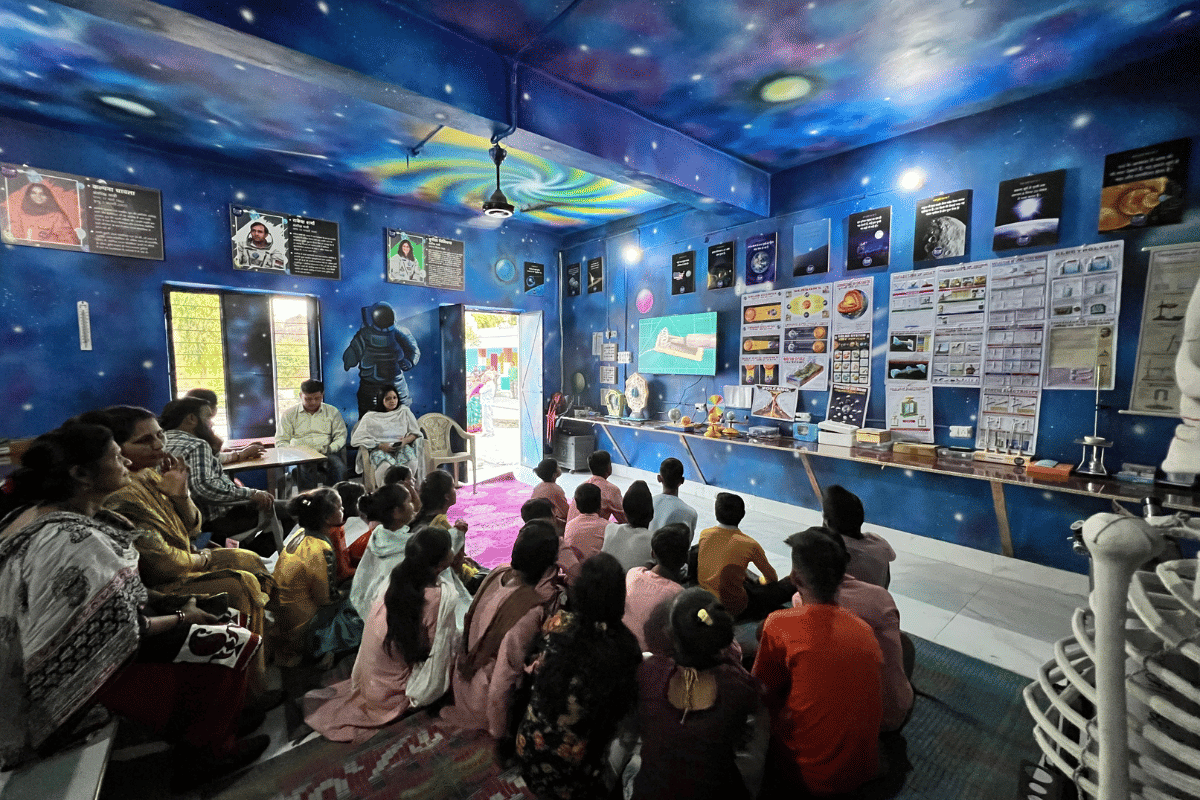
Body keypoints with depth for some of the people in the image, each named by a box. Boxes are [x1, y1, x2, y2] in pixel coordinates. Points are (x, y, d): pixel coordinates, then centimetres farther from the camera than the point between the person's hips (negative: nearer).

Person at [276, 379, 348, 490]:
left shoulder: (332, 412, 17)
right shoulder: (289, 414, 16)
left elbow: (341, 436, 11)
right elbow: (280, 442, 10)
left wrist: (330, 449, -11)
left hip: (325, 455, 0)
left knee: (339, 467, -35)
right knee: (304, 469, -38)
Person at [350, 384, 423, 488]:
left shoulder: (404, 411, 17)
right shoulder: (370, 417, 10)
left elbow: (415, 432, 17)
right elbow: (356, 439, 1)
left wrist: (405, 440, -6)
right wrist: (379, 446, -12)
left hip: (401, 448, 2)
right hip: (380, 450, -2)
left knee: (412, 461, -34)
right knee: (386, 465, -38)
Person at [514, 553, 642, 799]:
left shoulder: (559, 624, -27)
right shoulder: (624, 644, -27)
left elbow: (537, 668, -10)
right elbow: (624, 705, -12)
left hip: (538, 739, 1)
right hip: (581, 751, 0)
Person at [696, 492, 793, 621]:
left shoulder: (704, 535, -7)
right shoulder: (749, 544, -18)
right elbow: (772, 577, 0)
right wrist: (762, 581, 25)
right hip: (733, 609, -5)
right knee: (790, 583, 5)